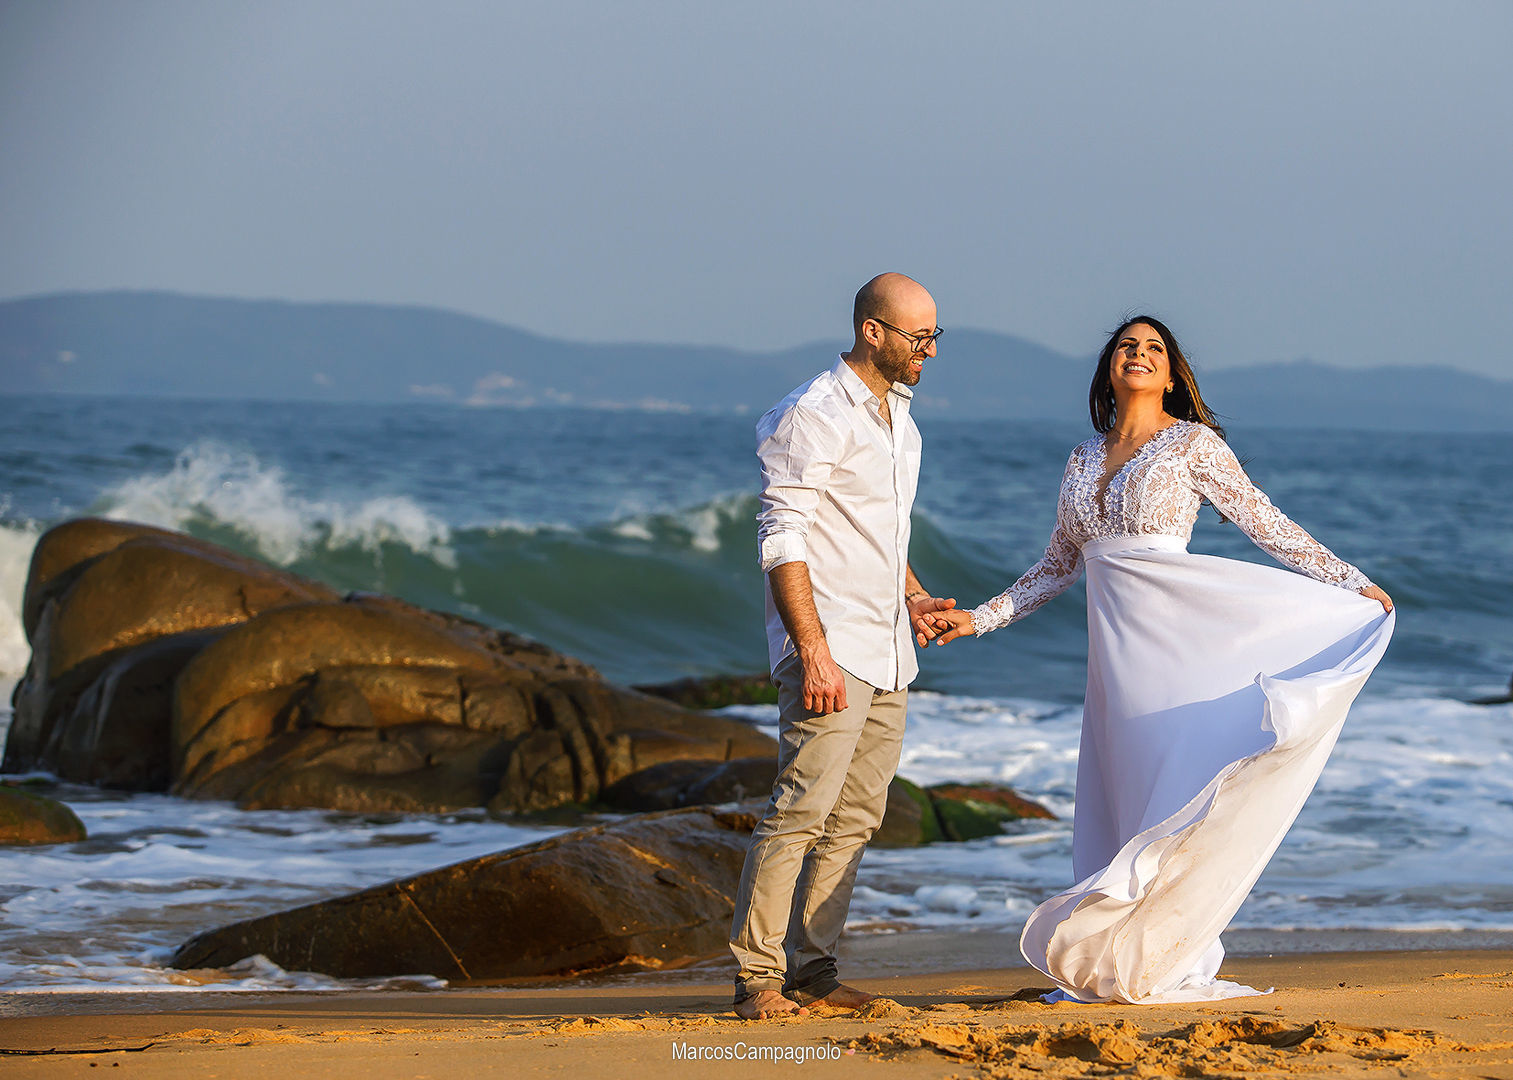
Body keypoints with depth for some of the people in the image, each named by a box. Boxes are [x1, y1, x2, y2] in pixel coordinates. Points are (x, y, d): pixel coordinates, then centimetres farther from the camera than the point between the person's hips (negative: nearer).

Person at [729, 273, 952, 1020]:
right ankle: (757, 975, -9)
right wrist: (814, 652, -21)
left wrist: (913, 596, 14)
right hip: (830, 650, -9)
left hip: (888, 652, 9)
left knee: (855, 816, 7)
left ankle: (810, 969, 11)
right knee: (802, 807, -13)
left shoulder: (899, 417, 17)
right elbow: (783, 540, -16)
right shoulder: (814, 416, -11)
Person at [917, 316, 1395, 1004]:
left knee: (1173, 788, -8)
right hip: (1114, 641, 5)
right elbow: (1058, 567, 22)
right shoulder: (1084, 459, 15)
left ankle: (1174, 966, -7)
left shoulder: (1194, 444, 0)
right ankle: (1125, 968, 5)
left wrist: (1355, 586, -8)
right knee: (1126, 797, 4)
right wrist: (976, 619, 18)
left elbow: (1268, 528, -1)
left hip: (1177, 632, -5)